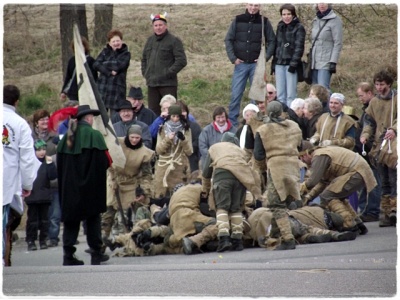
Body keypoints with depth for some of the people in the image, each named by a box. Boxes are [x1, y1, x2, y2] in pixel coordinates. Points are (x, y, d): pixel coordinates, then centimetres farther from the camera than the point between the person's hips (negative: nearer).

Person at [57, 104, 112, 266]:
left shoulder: (67, 137, 4)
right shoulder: (94, 135, -9)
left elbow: (60, 162, 6)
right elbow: (105, 160, -12)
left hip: (69, 185, 4)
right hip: (91, 185, -4)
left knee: (71, 219, 6)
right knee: (93, 219, 6)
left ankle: (68, 255, 0)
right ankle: (96, 254, 7)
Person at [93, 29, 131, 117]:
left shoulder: (126, 54, 3)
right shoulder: (105, 51, 13)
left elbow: (119, 65, -14)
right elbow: (96, 65, -1)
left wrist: (104, 64, 0)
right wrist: (109, 72, -15)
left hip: (117, 88, -3)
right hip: (102, 87, 3)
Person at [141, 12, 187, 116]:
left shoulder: (174, 41, -4)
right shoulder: (150, 40, 16)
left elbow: (181, 61, -11)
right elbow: (144, 59, 28)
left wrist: (169, 73, -15)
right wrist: (145, 73, 14)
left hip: (168, 84, -6)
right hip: (151, 83, 6)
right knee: (153, 111, 9)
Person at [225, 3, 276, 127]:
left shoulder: (264, 22, 2)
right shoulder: (238, 20, 4)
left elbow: (271, 41, 5)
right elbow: (228, 40, 5)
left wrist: (266, 57, -6)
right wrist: (233, 58, -4)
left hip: (257, 64, 0)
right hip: (241, 64, 0)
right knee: (236, 94, 0)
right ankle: (232, 123, 5)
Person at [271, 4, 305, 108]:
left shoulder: (299, 28, -3)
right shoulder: (280, 27, 15)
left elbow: (299, 47, -9)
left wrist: (294, 63, -17)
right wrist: (273, 63, 13)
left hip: (291, 63, -6)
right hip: (279, 64, 6)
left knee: (291, 94, -7)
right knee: (280, 94, 5)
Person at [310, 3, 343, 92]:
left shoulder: (334, 20, -5)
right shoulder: (315, 20, 16)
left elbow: (338, 43, -9)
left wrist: (333, 62, -15)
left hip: (326, 62, -7)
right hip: (314, 62, 7)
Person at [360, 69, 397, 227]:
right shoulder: (374, 102, 15)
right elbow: (369, 121, 15)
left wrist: (394, 130, -28)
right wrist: (365, 135, -4)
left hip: (394, 143, -5)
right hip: (379, 145, 5)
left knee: (394, 180, -11)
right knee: (384, 182, 8)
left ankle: (394, 210, -12)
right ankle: (386, 212, 12)